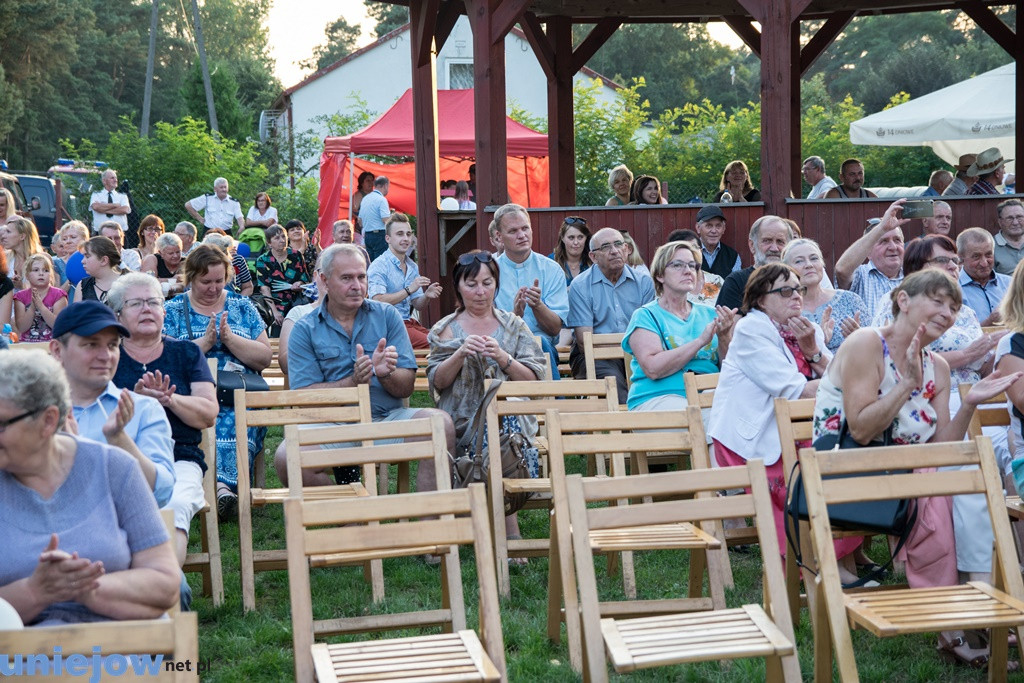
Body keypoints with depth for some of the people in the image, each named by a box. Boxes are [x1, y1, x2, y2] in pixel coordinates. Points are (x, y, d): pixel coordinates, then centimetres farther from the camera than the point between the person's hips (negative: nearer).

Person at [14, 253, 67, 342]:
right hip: (27, 344, 2)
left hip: (52, 344, -1)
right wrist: (32, 307, -14)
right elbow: (21, 328, -1)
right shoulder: (21, 296, 8)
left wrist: (41, 306, -16)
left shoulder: (58, 295, 4)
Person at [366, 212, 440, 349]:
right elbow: (378, 301, -20)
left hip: (409, 321, 7)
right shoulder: (379, 266, -8)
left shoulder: (413, 267, 15)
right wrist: (409, 290, -22)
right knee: (430, 345, -26)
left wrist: (427, 297, -4)